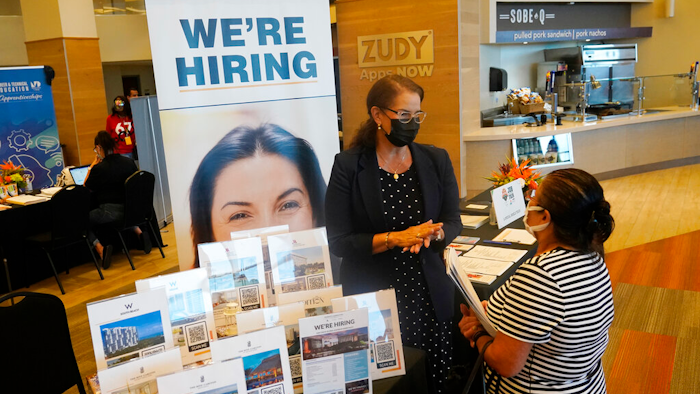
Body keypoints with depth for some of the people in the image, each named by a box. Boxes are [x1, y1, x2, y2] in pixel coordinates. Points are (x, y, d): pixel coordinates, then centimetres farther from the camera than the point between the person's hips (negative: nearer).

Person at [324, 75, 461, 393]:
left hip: (429, 294, 3)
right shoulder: (348, 166, -7)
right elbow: (338, 241, -10)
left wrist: (432, 234, -17)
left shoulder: (436, 160, 4)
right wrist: (394, 239, -21)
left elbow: (453, 223, 6)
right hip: (370, 296, -3)